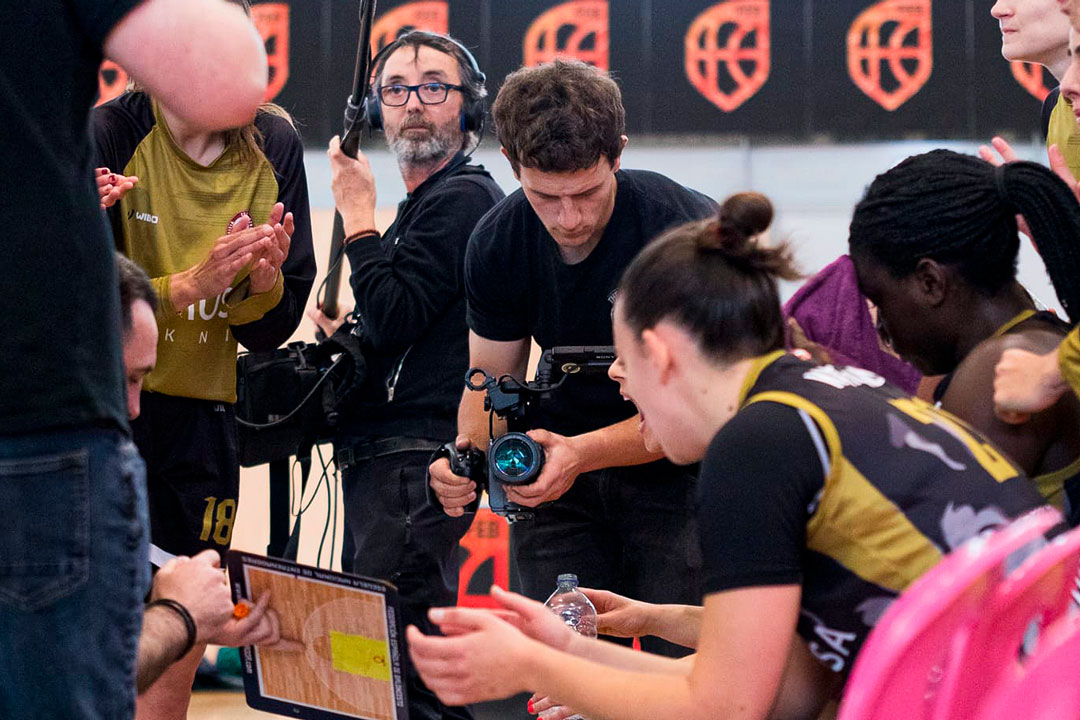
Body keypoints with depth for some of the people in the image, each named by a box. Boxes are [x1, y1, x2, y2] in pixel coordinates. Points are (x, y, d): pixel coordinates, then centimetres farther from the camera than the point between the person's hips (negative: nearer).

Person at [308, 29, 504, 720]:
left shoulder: (461, 197, -8)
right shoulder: (429, 203, 24)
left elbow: (392, 317, -16)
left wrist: (358, 216, -6)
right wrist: (346, 334, 12)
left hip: (417, 461, -11)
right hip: (385, 459, 11)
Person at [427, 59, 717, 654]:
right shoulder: (497, 243, -8)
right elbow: (492, 377, 5)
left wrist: (581, 453, -35)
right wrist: (468, 450, -18)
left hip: (676, 471, -4)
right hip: (557, 473, 4)